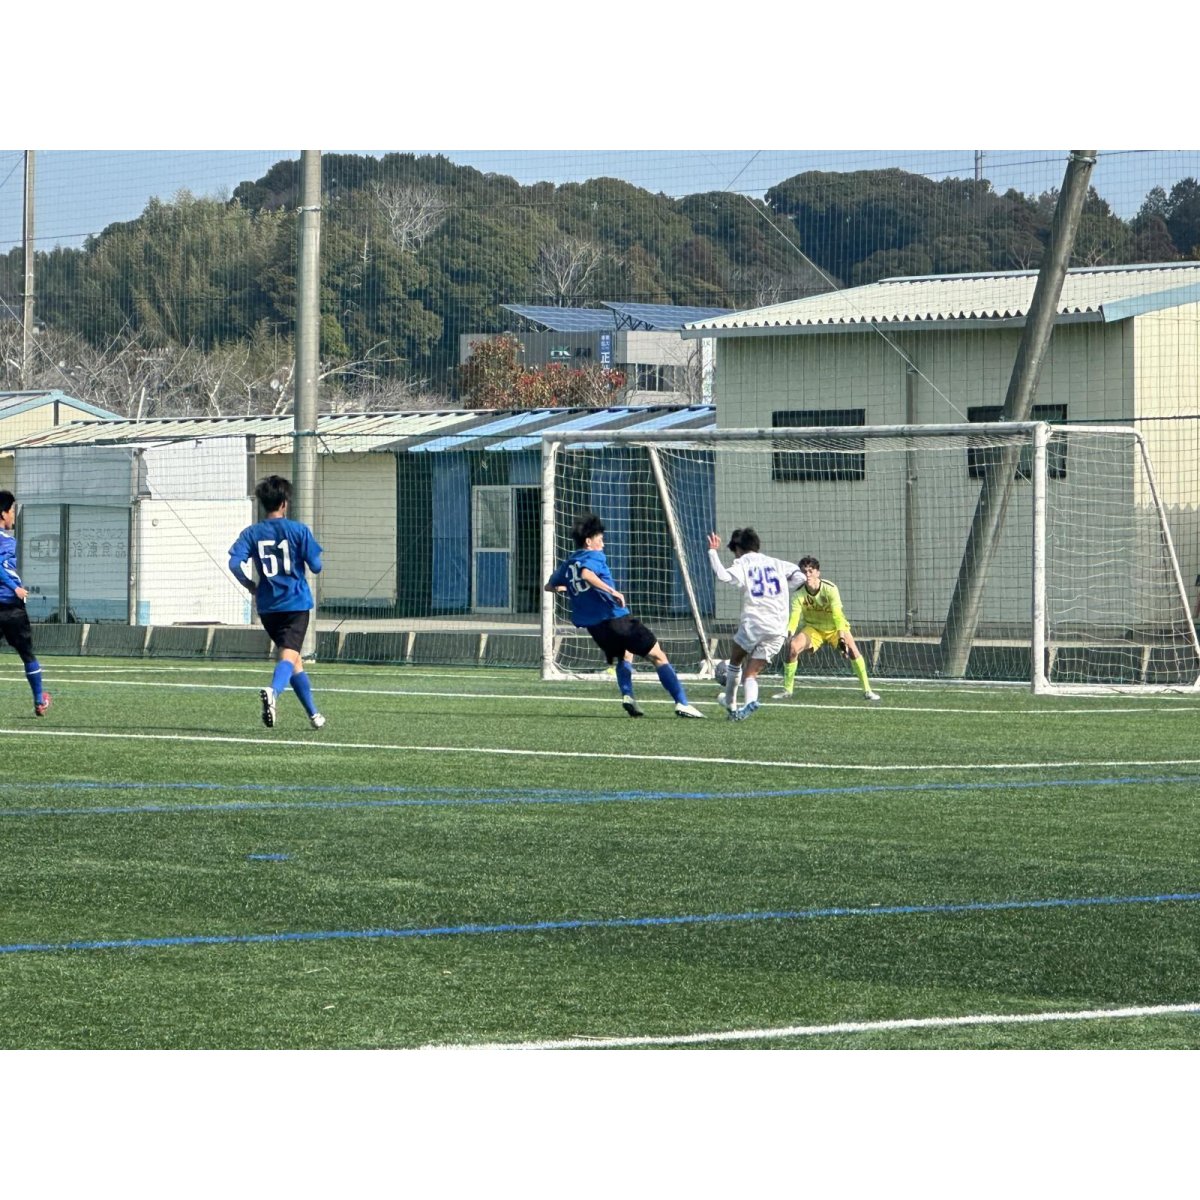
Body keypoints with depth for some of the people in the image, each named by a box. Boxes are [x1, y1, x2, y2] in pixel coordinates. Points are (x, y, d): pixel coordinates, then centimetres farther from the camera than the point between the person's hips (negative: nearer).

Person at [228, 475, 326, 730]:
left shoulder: (252, 533, 2)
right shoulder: (299, 530, -4)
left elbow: (235, 563, -10)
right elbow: (316, 566, -5)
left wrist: (251, 586, 6)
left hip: (268, 606, 4)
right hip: (295, 603, -4)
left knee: (294, 660, 17)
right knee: (289, 656, -14)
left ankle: (314, 714, 25)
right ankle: (273, 692, -45)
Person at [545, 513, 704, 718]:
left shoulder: (567, 565, 15)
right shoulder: (594, 557, -6)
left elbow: (549, 586, 29)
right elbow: (586, 573, -28)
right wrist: (612, 591, -28)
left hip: (595, 628, 7)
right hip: (616, 619, -7)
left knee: (624, 655, 31)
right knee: (658, 656, 0)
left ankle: (627, 695, 6)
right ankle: (681, 703, -10)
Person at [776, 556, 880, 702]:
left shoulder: (830, 589, -27)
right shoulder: (800, 594, -19)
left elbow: (837, 615, -36)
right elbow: (794, 618, -27)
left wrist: (841, 638, -48)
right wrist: (788, 634, -48)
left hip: (835, 627, -2)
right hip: (813, 627, 2)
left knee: (852, 650, -25)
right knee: (793, 647, -21)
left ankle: (867, 690, -13)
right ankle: (787, 690, -6)